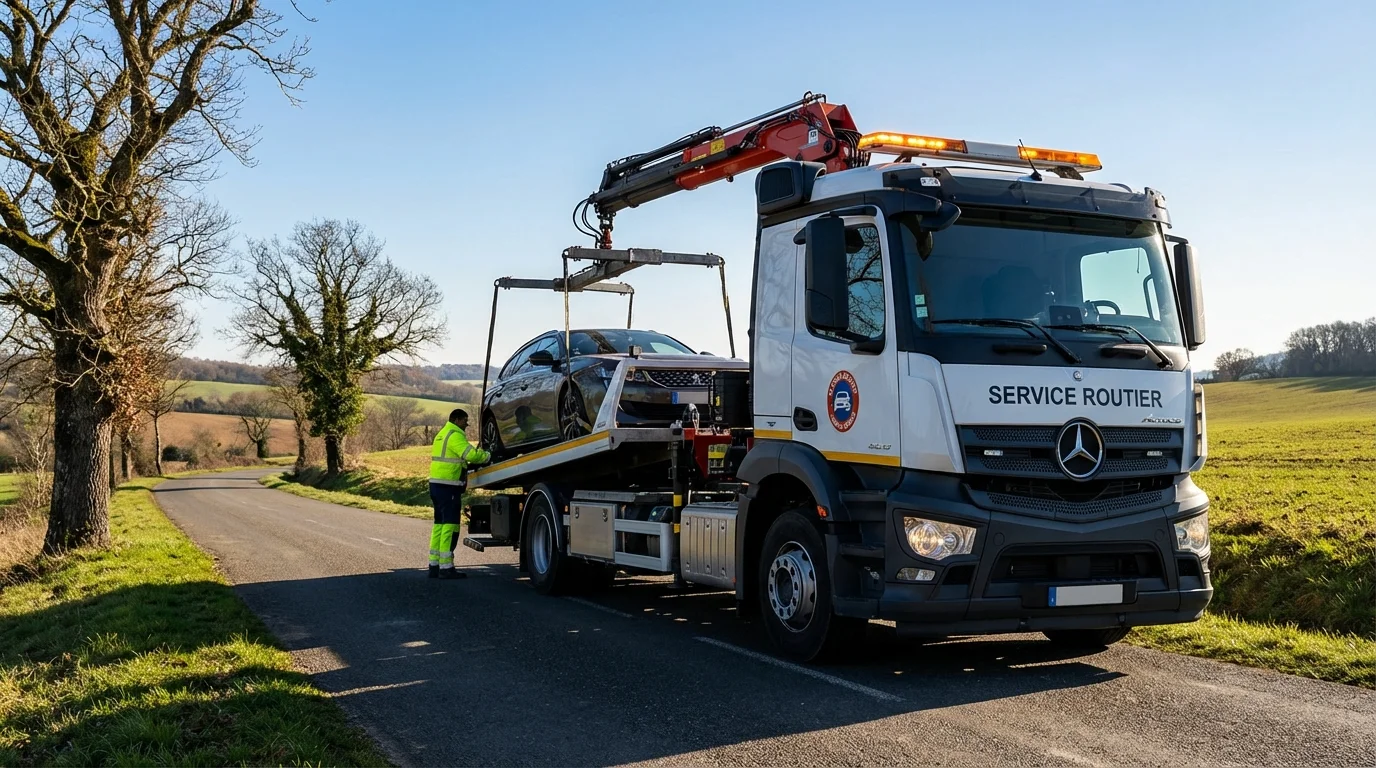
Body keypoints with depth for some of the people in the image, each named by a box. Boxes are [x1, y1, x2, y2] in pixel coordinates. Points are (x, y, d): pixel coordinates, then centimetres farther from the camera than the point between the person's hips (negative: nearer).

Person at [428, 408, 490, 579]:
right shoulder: (455, 436, -12)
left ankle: (434, 565, 15)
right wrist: (488, 456, -6)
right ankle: (446, 568, -9)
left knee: (439, 525, 13)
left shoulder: (442, 434, 20)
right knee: (450, 526, -8)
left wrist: (468, 464, 10)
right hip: (448, 487, -10)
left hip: (437, 484, 10)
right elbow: (471, 454, -23)